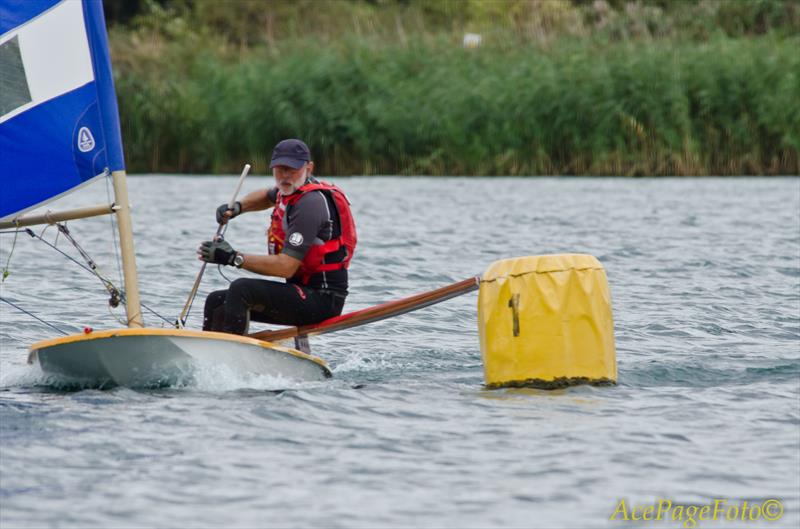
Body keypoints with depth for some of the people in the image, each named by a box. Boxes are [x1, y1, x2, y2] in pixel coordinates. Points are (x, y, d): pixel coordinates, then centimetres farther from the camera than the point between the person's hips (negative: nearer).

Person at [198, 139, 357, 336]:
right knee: (217, 302, 10)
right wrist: (237, 208, 14)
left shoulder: (309, 204, -19)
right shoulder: (292, 189, 9)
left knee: (241, 289, -27)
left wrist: (234, 258, -22)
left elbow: (286, 266, -25)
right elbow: (268, 196, 36)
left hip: (323, 299, -10)